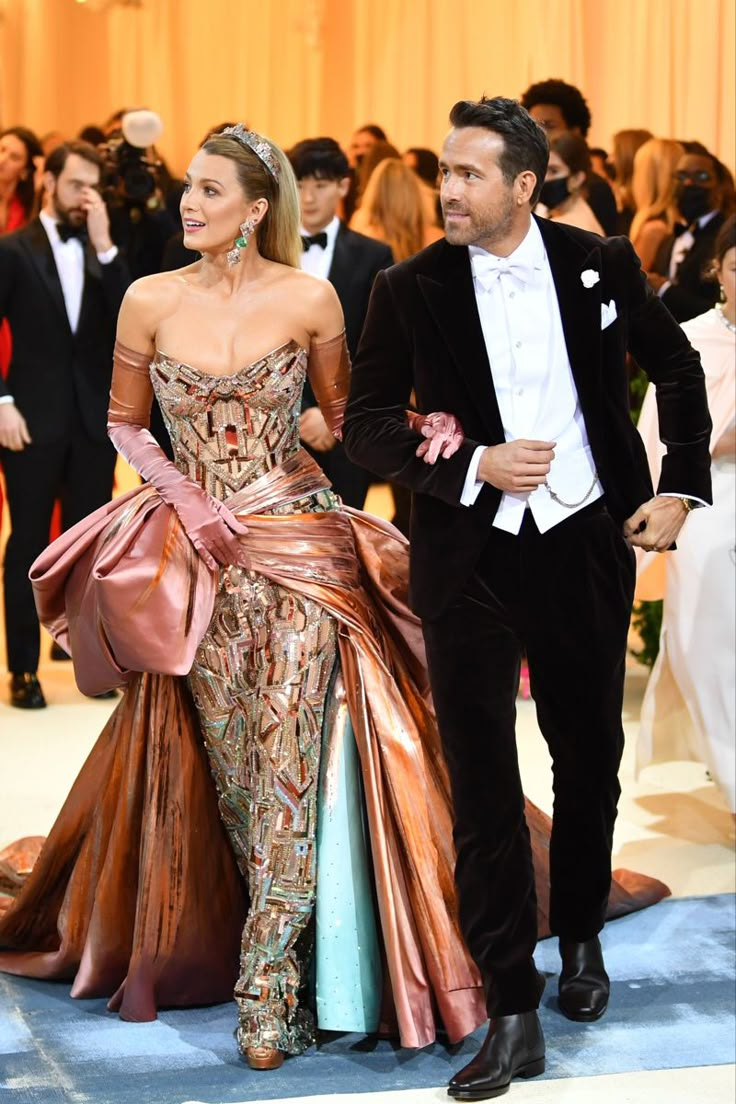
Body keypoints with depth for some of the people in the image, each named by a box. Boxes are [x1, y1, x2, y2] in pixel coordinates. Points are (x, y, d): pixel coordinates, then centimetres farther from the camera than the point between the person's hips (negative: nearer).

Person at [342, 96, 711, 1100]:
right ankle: (513, 1012, 3)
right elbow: (365, 423, -2)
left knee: (589, 756, 16)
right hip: (469, 557, -1)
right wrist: (473, 467, -16)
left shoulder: (599, 264, -3)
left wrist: (681, 486, 4)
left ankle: (581, 935, 40)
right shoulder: (411, 288, -6)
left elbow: (675, 364, 11)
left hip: (587, 543, 2)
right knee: (483, 784, -3)